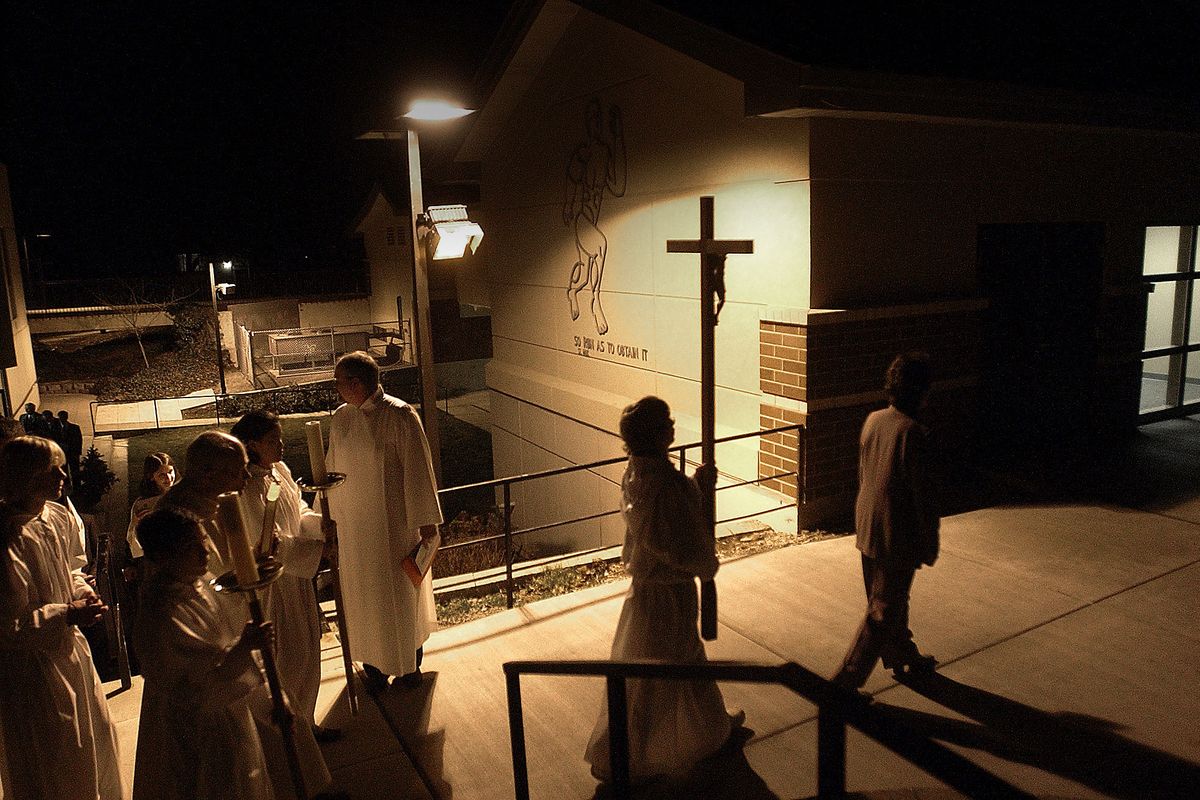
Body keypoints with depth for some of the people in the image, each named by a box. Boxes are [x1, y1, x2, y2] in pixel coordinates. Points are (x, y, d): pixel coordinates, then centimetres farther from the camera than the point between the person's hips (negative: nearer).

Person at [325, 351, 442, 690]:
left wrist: (426, 520, -13)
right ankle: (374, 661, 32)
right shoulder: (341, 418, 1)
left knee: (401, 589, 9)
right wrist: (329, 513, 13)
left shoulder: (400, 416, -16)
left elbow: (417, 468, -15)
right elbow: (333, 468, 10)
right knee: (364, 592, 14)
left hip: (394, 522, -5)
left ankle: (410, 661, 28)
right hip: (354, 523, 5)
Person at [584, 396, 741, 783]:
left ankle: (712, 725, 52)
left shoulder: (640, 470, -4)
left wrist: (698, 485, -3)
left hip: (651, 581, 9)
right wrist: (709, 566, -6)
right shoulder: (659, 485, -32)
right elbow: (683, 549, -26)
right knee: (646, 681, 10)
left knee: (687, 655, 28)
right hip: (664, 591, -9)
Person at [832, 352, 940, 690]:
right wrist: (930, 545, -6)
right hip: (897, 537, -8)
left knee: (891, 598, 26)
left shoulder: (872, 420, -1)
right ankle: (845, 683, 9)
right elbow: (922, 496, -19)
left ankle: (902, 656, 47)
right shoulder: (914, 434, -24)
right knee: (882, 613, 5)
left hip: (867, 528, 8)